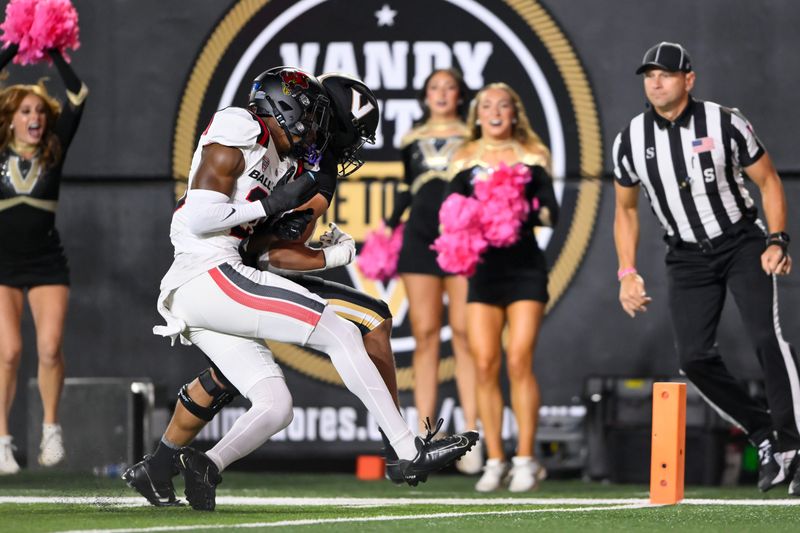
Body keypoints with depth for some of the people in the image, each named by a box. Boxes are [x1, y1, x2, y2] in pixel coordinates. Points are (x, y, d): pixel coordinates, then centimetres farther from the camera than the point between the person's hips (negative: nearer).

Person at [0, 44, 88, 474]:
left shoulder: (53, 152, 1)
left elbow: (78, 99, -5)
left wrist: (55, 55, -7)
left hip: (46, 264, 1)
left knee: (50, 348, -13)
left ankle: (51, 427, 7)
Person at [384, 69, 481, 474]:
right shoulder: (412, 140, 16)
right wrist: (390, 224, 15)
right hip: (420, 238, 3)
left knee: (464, 332, -9)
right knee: (424, 334, -1)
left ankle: (472, 435, -12)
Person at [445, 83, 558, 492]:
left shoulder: (530, 157, 6)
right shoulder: (465, 160, 9)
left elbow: (551, 211, -1)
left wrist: (527, 215, -22)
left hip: (524, 267, -2)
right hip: (483, 270, 2)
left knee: (518, 362, -10)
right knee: (484, 365, -5)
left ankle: (525, 460, -5)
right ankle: (494, 461, 2)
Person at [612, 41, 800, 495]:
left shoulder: (725, 123, -11)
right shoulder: (631, 140, -1)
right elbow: (626, 210, 12)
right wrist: (628, 273, 4)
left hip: (743, 242, -3)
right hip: (688, 256, 4)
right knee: (695, 356, -9)